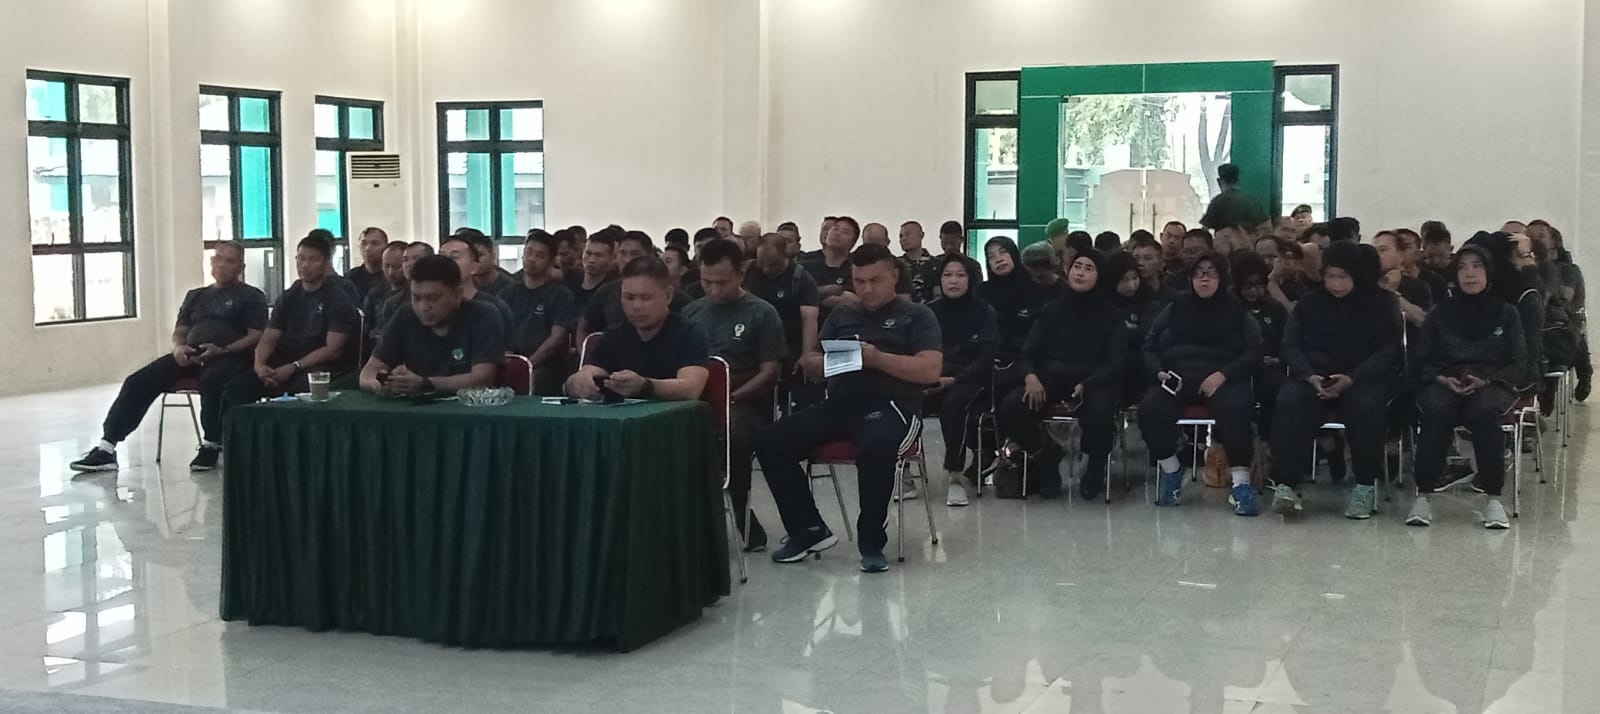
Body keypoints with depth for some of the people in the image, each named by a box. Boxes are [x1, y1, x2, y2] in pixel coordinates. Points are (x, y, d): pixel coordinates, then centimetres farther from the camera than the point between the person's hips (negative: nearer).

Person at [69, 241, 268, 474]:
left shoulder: (251, 296, 10)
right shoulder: (195, 295, 28)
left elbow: (257, 337, -2)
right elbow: (179, 332, 22)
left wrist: (222, 350, -18)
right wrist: (178, 347, -4)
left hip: (230, 356, -5)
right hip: (190, 356, 5)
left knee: (212, 380, -41)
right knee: (138, 381, -16)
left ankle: (211, 446, -28)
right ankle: (107, 447, -21)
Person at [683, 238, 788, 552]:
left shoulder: (762, 313, 3)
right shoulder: (691, 312, 17)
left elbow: (771, 373, -2)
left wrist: (730, 398, -16)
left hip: (745, 405, -4)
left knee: (730, 432, -38)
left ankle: (742, 523, -18)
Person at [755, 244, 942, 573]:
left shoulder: (917, 316, 10)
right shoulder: (841, 315, 23)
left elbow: (930, 370, -4)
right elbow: (813, 368, 18)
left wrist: (878, 359, -15)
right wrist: (813, 362, -8)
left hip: (891, 406, -5)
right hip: (839, 405, 5)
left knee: (875, 447, -40)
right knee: (770, 441, -15)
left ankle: (871, 542, -21)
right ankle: (809, 530, -5)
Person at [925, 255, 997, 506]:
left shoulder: (984, 312, 3)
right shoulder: (930, 312, 13)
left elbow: (985, 358, -4)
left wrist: (954, 379, -18)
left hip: (968, 379, -3)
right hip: (932, 379, 3)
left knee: (954, 402, -38)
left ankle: (955, 475, -32)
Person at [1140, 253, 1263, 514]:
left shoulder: (1237, 312, 14)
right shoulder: (1174, 309, 20)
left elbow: (1253, 353, 4)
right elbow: (1149, 348, 16)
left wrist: (1223, 374, -13)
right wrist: (1160, 372, -6)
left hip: (1223, 380, -2)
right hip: (1176, 380, 2)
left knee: (1235, 408, -36)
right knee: (1150, 407, -29)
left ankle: (1240, 481, -30)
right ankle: (1170, 471, -9)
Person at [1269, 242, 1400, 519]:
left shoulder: (1380, 304, 8)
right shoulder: (1308, 304, 15)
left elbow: (1387, 350, -1)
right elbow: (1291, 346, 7)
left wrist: (1352, 379, -18)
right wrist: (1309, 375, -15)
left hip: (1362, 378, -2)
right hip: (1313, 375, 2)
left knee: (1366, 408, -36)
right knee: (1290, 402, -31)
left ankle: (1365, 486, -21)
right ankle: (1285, 484, -35)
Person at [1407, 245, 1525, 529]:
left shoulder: (1506, 314, 14)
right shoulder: (1441, 314, 17)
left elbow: (1518, 365, 7)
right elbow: (1422, 360, 11)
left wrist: (1485, 381, -12)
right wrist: (1444, 379, -11)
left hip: (1491, 385, -1)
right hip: (1444, 383, 1)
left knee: (1483, 412, -38)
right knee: (1436, 411, -36)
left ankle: (1493, 497, -33)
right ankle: (1422, 495, -35)